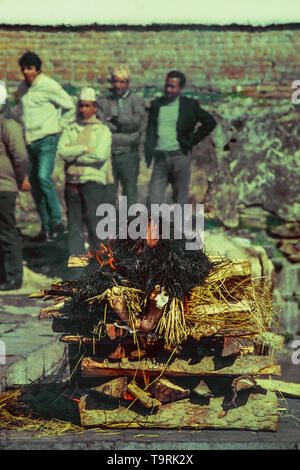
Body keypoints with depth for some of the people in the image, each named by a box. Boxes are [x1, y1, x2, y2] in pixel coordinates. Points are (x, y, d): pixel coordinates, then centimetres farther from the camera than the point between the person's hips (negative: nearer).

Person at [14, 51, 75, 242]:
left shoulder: (49, 86, -8)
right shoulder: (23, 88, 13)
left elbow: (70, 107, -5)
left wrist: (60, 126, -5)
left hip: (47, 140, -7)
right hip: (30, 141, 7)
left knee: (44, 177, -24)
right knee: (34, 183, 6)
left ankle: (57, 220, -14)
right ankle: (46, 228, 14)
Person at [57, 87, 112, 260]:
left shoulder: (103, 130, 5)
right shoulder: (70, 129, 15)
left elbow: (100, 155, -11)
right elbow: (62, 151, -2)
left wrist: (74, 154, -5)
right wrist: (85, 149, -11)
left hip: (94, 181, -3)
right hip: (72, 182, 4)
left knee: (93, 221, -5)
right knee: (74, 222, 4)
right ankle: (76, 255, 9)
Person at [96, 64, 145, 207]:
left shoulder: (137, 101, 8)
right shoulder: (103, 101, 11)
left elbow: (136, 122, -8)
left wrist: (115, 119, -2)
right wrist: (124, 125, -11)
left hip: (128, 154, -1)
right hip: (108, 154, 1)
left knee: (130, 192, 1)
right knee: (107, 196, 1)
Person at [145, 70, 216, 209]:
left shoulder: (189, 105, 2)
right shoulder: (156, 104, 10)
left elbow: (210, 122, 6)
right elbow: (150, 131, 11)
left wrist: (192, 140, 1)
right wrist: (148, 155, 0)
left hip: (180, 156, -2)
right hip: (160, 157, 2)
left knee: (180, 199, 5)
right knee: (154, 198, -4)